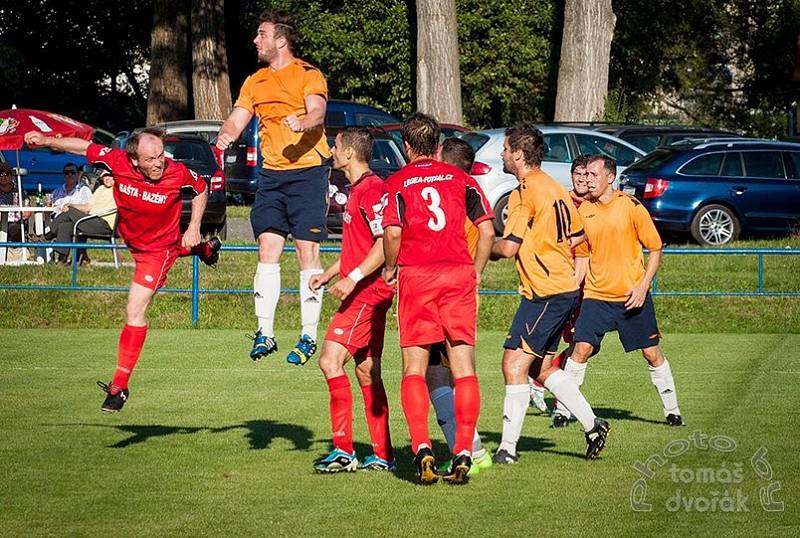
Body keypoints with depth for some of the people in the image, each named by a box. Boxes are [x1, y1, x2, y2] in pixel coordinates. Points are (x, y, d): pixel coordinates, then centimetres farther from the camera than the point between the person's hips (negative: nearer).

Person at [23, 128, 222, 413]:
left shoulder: (177, 173, -32)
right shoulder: (118, 161, -29)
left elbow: (201, 188, -10)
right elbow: (83, 146, -14)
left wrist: (194, 228, -15)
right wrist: (47, 140, -26)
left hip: (159, 247, -5)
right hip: (131, 239, 5)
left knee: (134, 312, -13)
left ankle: (119, 386, -6)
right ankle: (205, 249, 70)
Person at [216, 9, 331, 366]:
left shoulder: (308, 75, -3)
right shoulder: (255, 82, 16)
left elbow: (317, 112, -19)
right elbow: (237, 119, 11)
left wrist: (302, 123, -41)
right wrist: (225, 135, -12)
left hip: (308, 170, -6)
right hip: (271, 173, 6)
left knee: (308, 253, -5)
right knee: (268, 249, 0)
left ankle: (309, 337, -1)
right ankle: (265, 333, 2)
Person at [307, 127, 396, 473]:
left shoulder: (371, 189, -14)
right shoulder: (357, 190, 18)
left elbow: (384, 244, -21)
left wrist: (352, 279, -24)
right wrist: (328, 274, 21)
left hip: (366, 292, -11)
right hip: (365, 293, 11)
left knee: (330, 360, -16)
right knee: (367, 373, 11)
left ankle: (343, 450, -17)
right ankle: (383, 456, 15)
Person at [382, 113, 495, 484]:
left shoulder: (396, 182, 3)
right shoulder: (460, 178, 10)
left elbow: (392, 232, -11)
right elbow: (487, 230, 4)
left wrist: (390, 268, 5)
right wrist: (476, 271, 15)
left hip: (416, 275, -2)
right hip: (459, 273, 2)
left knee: (414, 369, 4)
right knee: (463, 367, 3)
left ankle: (421, 446, -11)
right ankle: (463, 453, -3)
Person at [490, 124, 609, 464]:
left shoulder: (525, 192, -14)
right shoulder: (554, 188, 13)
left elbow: (509, 247, -17)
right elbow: (577, 236, 21)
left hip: (544, 293, -10)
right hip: (565, 288, 10)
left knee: (514, 363, -9)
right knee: (541, 368, 18)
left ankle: (508, 447, -10)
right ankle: (591, 424, 20)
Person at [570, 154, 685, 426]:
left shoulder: (631, 206, -7)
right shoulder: (583, 211, 3)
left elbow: (655, 248, -2)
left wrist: (643, 286, -11)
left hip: (633, 296, -2)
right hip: (596, 296, 2)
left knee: (652, 353, 3)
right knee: (582, 349, -11)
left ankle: (672, 411, 16)